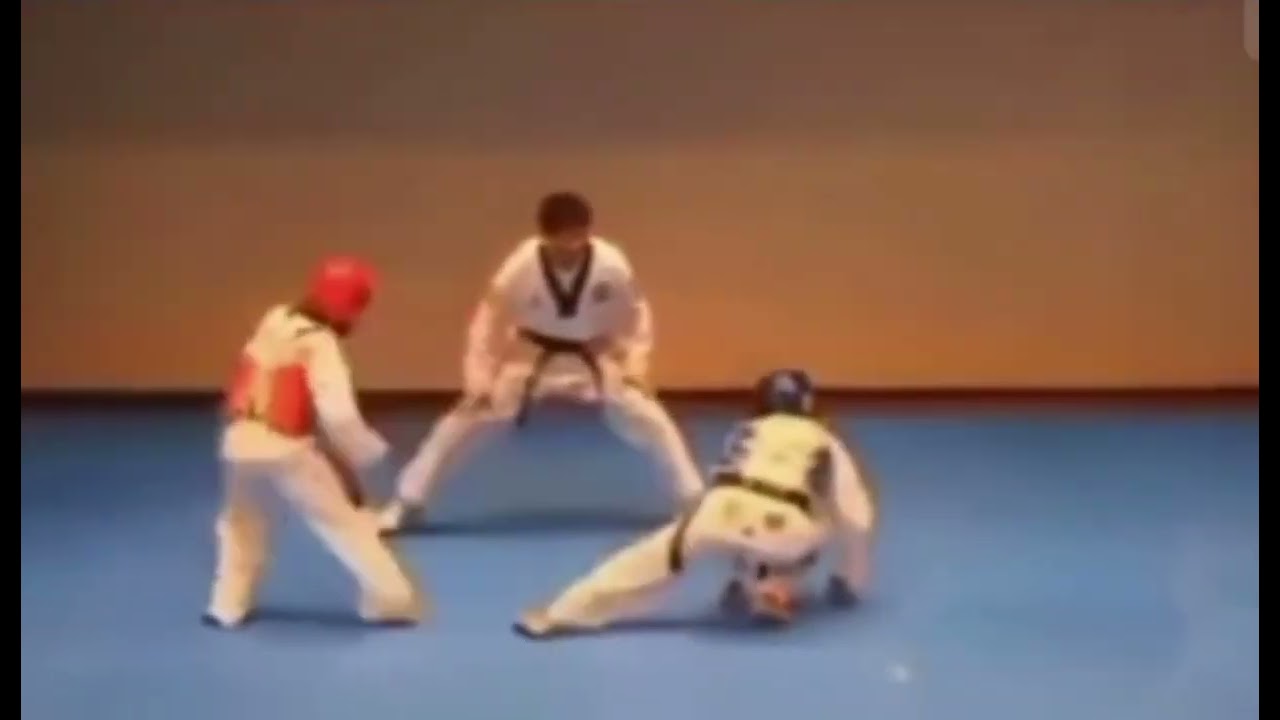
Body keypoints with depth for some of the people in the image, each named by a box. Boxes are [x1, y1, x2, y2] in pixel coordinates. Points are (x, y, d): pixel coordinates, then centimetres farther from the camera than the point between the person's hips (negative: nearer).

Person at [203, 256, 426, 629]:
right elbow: (337, 414, -19)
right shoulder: (320, 345, -9)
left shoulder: (274, 319, 10)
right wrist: (365, 454, -3)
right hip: (285, 447, -5)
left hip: (240, 440, 5)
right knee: (345, 522, 8)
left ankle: (227, 606, 34)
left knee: (240, 520, 31)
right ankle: (393, 599, 11)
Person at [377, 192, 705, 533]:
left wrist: (635, 367, -13)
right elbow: (489, 321, -17)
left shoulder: (611, 265, -27)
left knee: (650, 421, -8)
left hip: (594, 356, 1)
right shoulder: (520, 267, -29)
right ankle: (406, 503, 9)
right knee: (466, 418, -6)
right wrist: (479, 380, -19)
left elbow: (636, 314, -8)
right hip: (532, 355, -1)